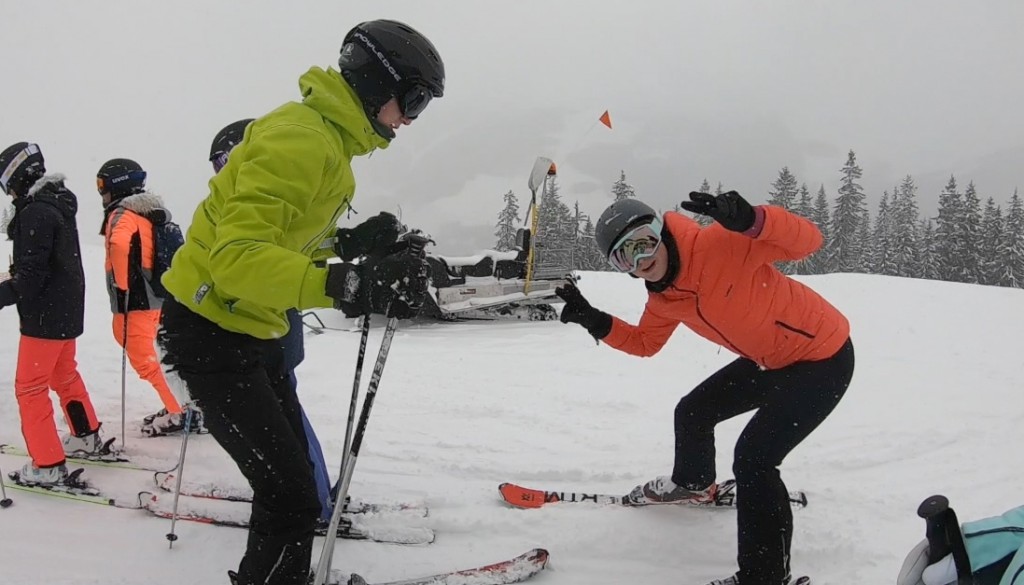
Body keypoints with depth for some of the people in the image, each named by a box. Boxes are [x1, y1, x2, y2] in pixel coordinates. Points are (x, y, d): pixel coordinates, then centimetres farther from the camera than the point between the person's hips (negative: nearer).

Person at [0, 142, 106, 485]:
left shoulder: (35, 212, -20)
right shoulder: (59, 205, 9)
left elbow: (31, 274, -23)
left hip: (45, 315, -9)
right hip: (68, 309, 10)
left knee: (29, 387, -1)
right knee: (64, 374, 24)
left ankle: (48, 466, 2)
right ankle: (87, 437, 38)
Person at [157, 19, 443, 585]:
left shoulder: (328, 137, 9)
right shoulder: (300, 138, -24)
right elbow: (237, 252, -36)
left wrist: (354, 248, -6)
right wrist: (343, 284, -48)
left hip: (248, 329, 10)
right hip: (212, 331, -10)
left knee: (292, 464, 21)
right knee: (291, 493, -12)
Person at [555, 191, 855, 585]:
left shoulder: (722, 243, -29)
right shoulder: (663, 299, -4)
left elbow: (807, 240, -32)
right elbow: (644, 343, 13)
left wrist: (750, 220, -49)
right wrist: (596, 322, -3)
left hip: (824, 357, -8)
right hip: (770, 360, 9)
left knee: (752, 459, -17)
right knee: (693, 411, 20)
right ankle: (693, 483, 51)